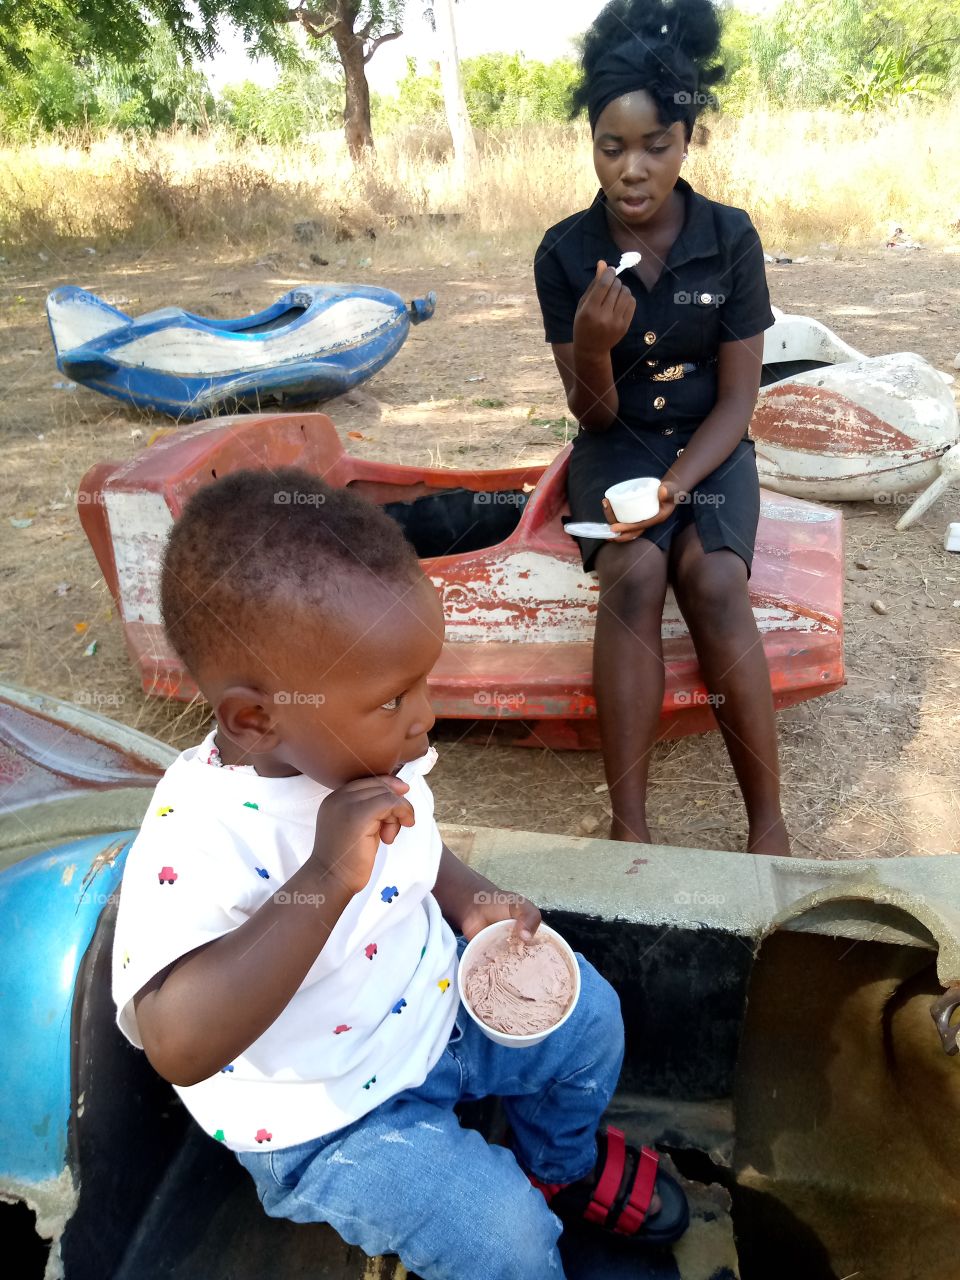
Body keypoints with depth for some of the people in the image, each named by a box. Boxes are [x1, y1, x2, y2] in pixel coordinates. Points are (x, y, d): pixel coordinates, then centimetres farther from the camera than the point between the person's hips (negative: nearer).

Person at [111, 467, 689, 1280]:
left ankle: (569, 1165, 39)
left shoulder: (359, 752, -12)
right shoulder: (200, 837, -36)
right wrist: (326, 881, -50)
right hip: (328, 1118, -6)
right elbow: (180, 1047, -46)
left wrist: (468, 899, -9)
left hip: (440, 998, 7)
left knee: (585, 1011, 9)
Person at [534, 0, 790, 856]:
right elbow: (592, 413, -4)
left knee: (714, 579, -30)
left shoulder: (732, 239, -6)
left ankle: (770, 824, -21)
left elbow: (738, 398, -6)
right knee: (635, 574, -32)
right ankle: (629, 831, -29)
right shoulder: (565, 252, -6)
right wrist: (592, 345, -26)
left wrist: (675, 486, -22)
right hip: (617, 446, 0)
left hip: (711, 448, 0)